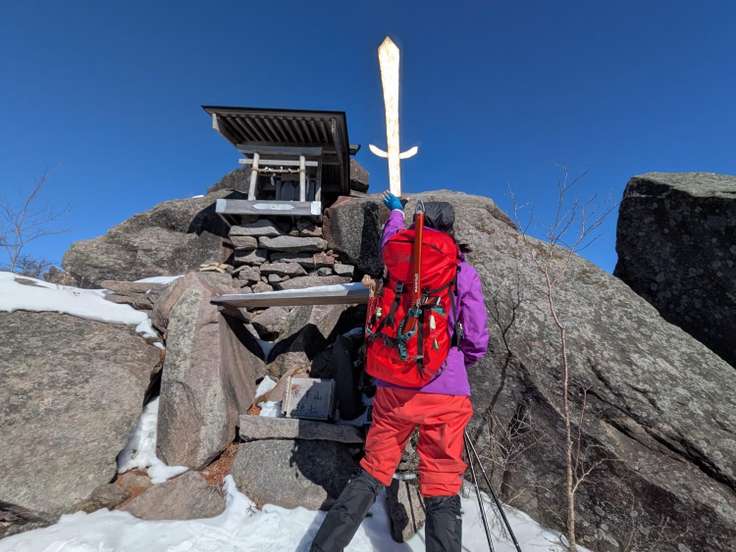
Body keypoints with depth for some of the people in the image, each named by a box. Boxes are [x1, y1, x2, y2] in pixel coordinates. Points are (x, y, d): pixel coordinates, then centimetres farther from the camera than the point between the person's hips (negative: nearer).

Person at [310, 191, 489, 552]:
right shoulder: (465, 272, -1)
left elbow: (390, 238, 29)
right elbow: (477, 339, 0)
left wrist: (396, 210, 49)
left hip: (394, 386, 3)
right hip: (445, 391, -2)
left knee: (371, 472, 17)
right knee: (442, 491, 9)